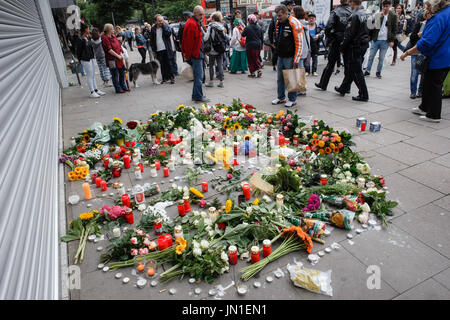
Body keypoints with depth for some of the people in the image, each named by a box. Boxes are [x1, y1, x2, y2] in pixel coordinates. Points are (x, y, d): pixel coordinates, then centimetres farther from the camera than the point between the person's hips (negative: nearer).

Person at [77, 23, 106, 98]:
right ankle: (92, 92, 3)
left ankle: (96, 90, 23)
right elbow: (78, 51, -12)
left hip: (91, 58, 8)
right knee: (90, 76, -3)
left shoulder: (88, 37, 8)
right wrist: (80, 60, -6)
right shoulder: (81, 39, -16)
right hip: (86, 60, -8)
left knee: (93, 75, 14)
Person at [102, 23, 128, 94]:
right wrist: (117, 55, -17)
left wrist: (121, 54, 2)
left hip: (119, 58, 8)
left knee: (122, 73, 15)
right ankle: (118, 89, 9)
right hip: (112, 60, -8)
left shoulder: (113, 36, 11)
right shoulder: (104, 38, -13)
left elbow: (119, 45, 14)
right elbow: (109, 49, -18)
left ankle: (123, 87, 29)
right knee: (115, 75, 0)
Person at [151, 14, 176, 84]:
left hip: (166, 49, -3)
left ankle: (172, 78, 9)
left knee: (168, 64, -1)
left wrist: (164, 25, -12)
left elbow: (169, 33, -18)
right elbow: (152, 41, 11)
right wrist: (154, 51, 8)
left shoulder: (166, 26, 2)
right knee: (162, 65, 6)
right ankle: (165, 78, 14)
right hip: (158, 50, 3)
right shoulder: (153, 29, 8)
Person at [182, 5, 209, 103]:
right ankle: (198, 97, -3)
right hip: (195, 54, -10)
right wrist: (188, 55, -19)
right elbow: (189, 41, -19)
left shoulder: (196, 23, 19)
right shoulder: (191, 24, -15)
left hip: (198, 53, 10)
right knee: (199, 76, -8)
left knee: (198, 75, 14)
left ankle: (196, 95, 22)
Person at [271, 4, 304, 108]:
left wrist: (296, 60, -18)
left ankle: (292, 100, 11)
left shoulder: (294, 23, -12)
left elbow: (299, 43, -15)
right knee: (280, 78, 13)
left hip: (290, 57, -7)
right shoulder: (278, 23, 11)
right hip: (280, 56, 8)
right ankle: (281, 98, 26)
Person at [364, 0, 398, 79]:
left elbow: (394, 29, 2)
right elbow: (374, 25, -5)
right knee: (371, 56, 6)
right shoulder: (377, 14, 3)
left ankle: (378, 72, 16)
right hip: (376, 39, 1)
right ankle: (367, 71, 18)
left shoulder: (393, 16, 0)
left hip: (385, 41, -1)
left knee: (381, 58, 5)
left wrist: (392, 40, -4)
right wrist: (380, 16, -16)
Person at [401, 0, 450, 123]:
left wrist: (407, 53, -22)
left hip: (438, 60, -10)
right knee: (428, 83, 21)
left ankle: (434, 116, 10)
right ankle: (424, 108, 36)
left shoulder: (439, 18, -23)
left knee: (434, 86, 0)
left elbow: (427, 42, -28)